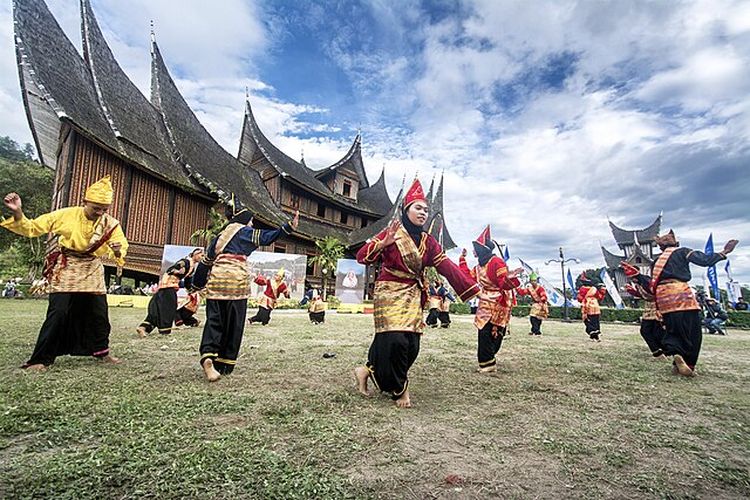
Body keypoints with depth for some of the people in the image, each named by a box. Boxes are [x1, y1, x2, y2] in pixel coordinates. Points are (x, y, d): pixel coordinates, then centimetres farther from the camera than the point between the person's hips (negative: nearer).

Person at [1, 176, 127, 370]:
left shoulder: (110, 223, -6)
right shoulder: (65, 215, -11)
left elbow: (122, 245, -5)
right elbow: (31, 228, -7)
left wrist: (118, 251, -29)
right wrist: (17, 213, -26)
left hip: (92, 271, 3)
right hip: (66, 270, -2)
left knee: (99, 313, 6)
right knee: (58, 313, -11)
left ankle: (101, 351, 24)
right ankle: (40, 359, 3)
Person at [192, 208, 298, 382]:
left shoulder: (220, 236, 24)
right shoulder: (246, 232, 9)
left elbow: (206, 261, 23)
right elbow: (268, 236, -3)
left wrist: (197, 284, 28)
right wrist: (289, 226, -6)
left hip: (216, 276, 5)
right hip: (236, 278, -5)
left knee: (214, 320, 4)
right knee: (234, 323, 4)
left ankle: (208, 356, -18)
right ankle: (225, 365, 10)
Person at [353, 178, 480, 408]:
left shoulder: (428, 242, 8)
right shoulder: (391, 232, -7)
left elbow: (448, 267, 5)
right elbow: (362, 256, -13)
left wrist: (474, 289, 0)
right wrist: (384, 243, -30)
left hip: (413, 296, 6)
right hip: (390, 293, -5)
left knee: (411, 345, 1)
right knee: (395, 340, -14)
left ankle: (369, 371, 22)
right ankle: (399, 389, 13)